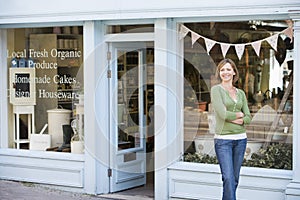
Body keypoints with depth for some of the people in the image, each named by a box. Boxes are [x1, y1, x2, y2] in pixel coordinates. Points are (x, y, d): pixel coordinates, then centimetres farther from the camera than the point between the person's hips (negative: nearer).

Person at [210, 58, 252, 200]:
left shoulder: (241, 93, 12)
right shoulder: (216, 90, -3)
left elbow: (248, 118, 8)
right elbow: (222, 114, -14)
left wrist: (239, 120, -11)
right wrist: (239, 114, -1)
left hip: (240, 139, 5)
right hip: (223, 139, -5)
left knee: (235, 178, 9)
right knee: (228, 178, -12)